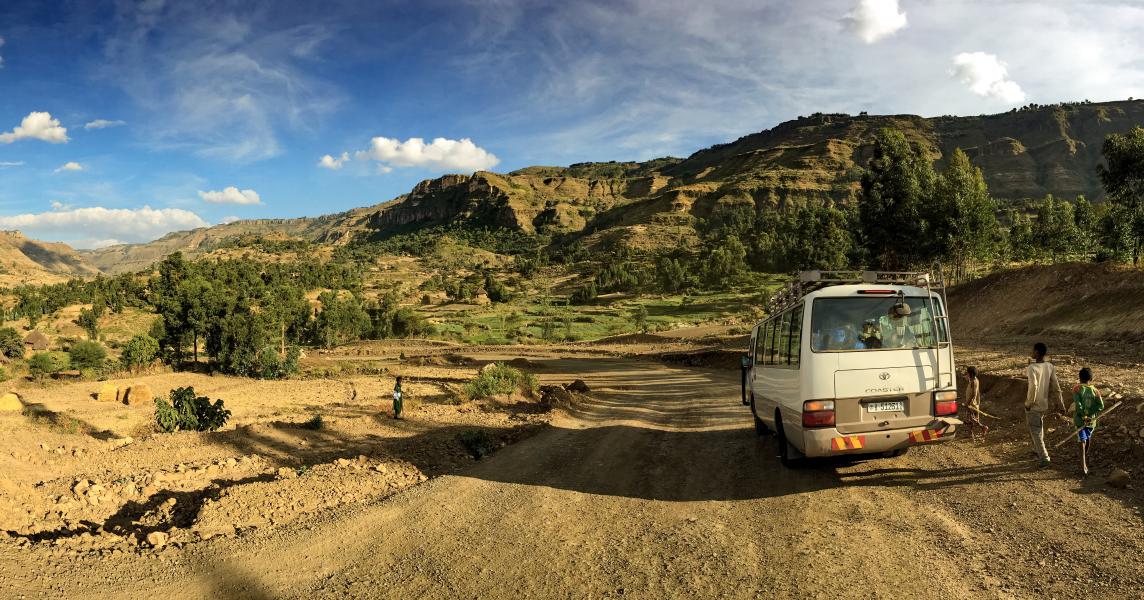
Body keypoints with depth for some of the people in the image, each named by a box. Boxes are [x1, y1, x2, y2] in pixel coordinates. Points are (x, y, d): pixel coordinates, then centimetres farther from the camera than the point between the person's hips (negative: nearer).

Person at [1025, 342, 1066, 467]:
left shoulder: (1032, 367, -21)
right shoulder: (1050, 367, -2)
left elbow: (1033, 387, -29)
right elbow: (1056, 387, 2)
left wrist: (1028, 403, -17)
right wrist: (1061, 405, 7)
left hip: (1033, 406, -7)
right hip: (1044, 404, 7)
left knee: (1035, 432, 2)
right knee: (1039, 428, 25)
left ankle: (1044, 458, -1)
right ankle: (1037, 450, 40)